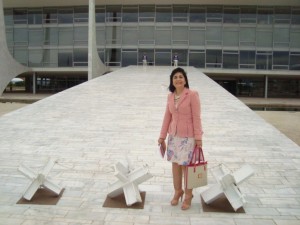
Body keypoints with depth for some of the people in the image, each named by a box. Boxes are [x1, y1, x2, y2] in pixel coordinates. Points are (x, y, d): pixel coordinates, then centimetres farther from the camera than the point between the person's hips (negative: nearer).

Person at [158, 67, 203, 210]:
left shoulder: (192, 95, -11)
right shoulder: (170, 96, 5)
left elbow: (196, 117, -11)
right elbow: (167, 117, 9)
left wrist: (198, 137, -13)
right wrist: (162, 136, 10)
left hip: (188, 136, -5)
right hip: (174, 135, 5)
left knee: (186, 166, 2)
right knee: (175, 164, 13)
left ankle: (188, 196, 20)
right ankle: (178, 191, 31)